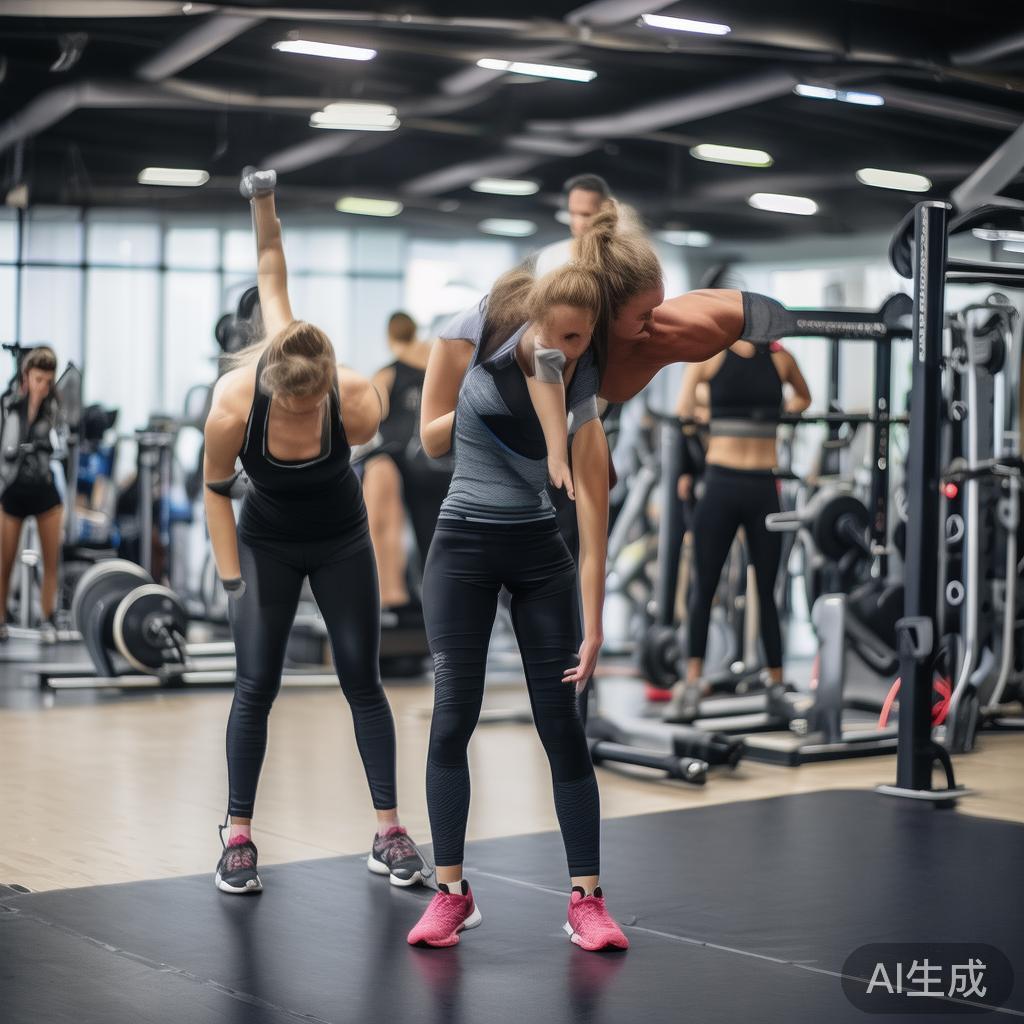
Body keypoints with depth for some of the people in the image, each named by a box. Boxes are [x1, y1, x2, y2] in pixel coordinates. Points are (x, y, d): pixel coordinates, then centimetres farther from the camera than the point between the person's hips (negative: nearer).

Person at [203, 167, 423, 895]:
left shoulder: (358, 403, -32)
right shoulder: (233, 407, -32)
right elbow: (217, 488, -12)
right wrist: (232, 575, -11)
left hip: (342, 545, 1)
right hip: (266, 546, -1)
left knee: (363, 679, 0)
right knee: (256, 685, -4)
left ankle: (390, 832, 6)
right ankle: (239, 837, 4)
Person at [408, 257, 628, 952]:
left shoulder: (581, 398, -11)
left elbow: (594, 521, -14)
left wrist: (593, 629, -17)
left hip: (540, 555, 0)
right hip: (464, 547, 0)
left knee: (562, 724, -2)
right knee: (453, 718, -2)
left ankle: (587, 897, 5)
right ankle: (452, 892, 8)